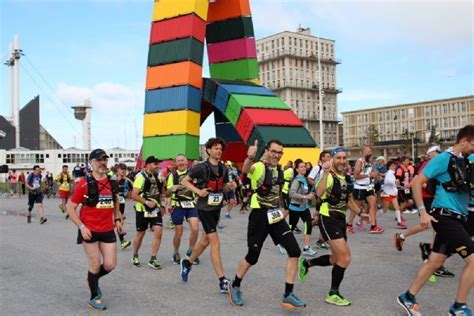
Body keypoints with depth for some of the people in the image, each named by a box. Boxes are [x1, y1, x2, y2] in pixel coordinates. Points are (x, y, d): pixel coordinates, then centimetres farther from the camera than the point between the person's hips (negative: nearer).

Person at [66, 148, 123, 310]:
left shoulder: (112, 182, 4)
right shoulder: (84, 183, -11)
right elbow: (70, 208, -8)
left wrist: (117, 219, 15)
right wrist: (81, 227, -17)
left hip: (108, 231, 5)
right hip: (89, 231, -5)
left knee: (110, 265, 5)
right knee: (95, 265, 3)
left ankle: (93, 279, 37)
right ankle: (94, 298, 23)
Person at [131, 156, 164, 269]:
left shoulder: (157, 176, 9)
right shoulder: (141, 176, -14)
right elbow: (134, 195, -19)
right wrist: (146, 202, -25)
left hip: (155, 209, 6)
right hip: (143, 209, -5)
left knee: (158, 232, -7)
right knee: (140, 234, 7)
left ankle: (153, 259, 0)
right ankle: (135, 256, 30)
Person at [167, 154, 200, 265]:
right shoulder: (172, 175, 3)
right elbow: (168, 192, 3)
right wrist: (172, 189, -19)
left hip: (191, 204, 1)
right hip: (178, 205, -1)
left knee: (195, 229, -12)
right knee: (178, 232, 5)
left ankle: (191, 251, 12)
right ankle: (176, 254, 28)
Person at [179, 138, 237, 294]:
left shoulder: (223, 169, 5)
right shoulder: (201, 167, -13)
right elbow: (184, 181, -6)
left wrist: (230, 186, -6)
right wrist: (198, 191, -19)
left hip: (216, 208, 7)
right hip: (204, 208, -7)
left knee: (205, 241, 18)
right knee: (215, 243, -11)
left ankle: (187, 263, 42)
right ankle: (222, 281, -9)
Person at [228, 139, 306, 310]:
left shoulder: (279, 169, 8)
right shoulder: (258, 166, -16)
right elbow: (246, 170, -42)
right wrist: (250, 157, -62)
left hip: (276, 215, 6)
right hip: (260, 216, -6)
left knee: (295, 251, -5)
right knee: (252, 257, 4)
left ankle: (288, 295, 5)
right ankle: (235, 286, 31)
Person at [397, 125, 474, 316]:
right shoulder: (444, 158, -12)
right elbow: (416, 183, -15)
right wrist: (423, 212, -20)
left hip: (456, 218, 8)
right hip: (445, 217, -8)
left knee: (435, 262, 12)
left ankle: (408, 298, 22)